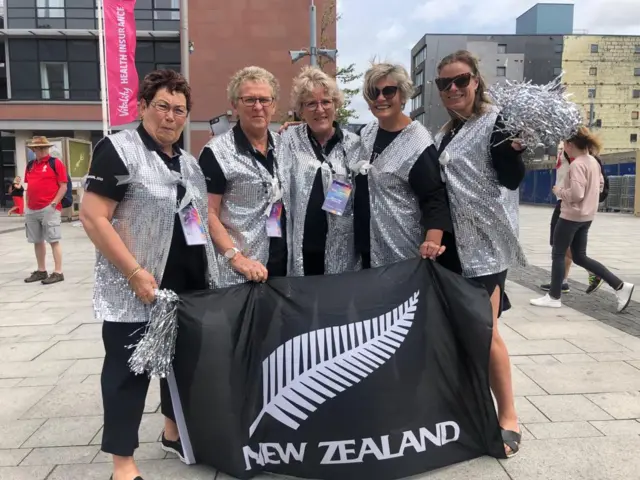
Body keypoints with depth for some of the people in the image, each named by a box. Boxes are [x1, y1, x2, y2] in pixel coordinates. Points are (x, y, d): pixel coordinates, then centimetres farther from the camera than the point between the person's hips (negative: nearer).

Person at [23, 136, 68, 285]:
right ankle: (41, 271, 23)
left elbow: (63, 186, -7)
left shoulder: (56, 163, -2)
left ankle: (58, 272, -3)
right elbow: (29, 187, 21)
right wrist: (27, 206, 13)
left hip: (49, 209, -7)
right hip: (32, 210, 7)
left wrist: (54, 203, -14)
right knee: (37, 241, 12)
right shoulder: (30, 165, 16)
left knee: (54, 241, -6)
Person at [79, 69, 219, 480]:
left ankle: (174, 433, 39)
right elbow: (92, 217, -16)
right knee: (129, 368, 4)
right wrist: (135, 271, -20)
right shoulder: (119, 149, -9)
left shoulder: (189, 163, 14)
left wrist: (234, 257, 11)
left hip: (189, 285, 8)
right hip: (137, 288, -7)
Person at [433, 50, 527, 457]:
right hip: (452, 243, 7)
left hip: (484, 242, -7)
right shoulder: (446, 133, 13)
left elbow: (511, 179, -17)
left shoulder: (495, 122, -7)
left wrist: (516, 146, -34)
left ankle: (508, 417, 11)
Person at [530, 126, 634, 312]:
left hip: (571, 216, -9)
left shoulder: (577, 165, -18)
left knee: (558, 255, 5)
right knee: (580, 257, 16)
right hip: (586, 216, 9)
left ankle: (554, 297, 13)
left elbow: (576, 194, -24)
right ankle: (620, 286, 12)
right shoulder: (594, 162, 11)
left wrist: (559, 191, -8)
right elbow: (600, 186, 22)